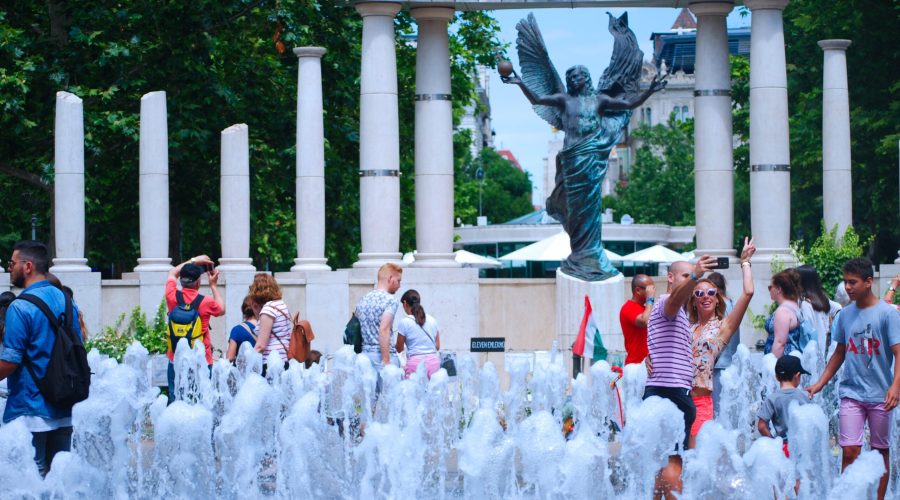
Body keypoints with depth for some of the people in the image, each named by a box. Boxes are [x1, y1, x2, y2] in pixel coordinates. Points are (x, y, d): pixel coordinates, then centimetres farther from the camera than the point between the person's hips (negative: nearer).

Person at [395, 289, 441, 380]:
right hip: (434, 361, 4)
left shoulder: (404, 322, -4)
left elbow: (399, 349, 3)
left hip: (415, 362, -4)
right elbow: (437, 346, 14)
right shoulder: (432, 320, 9)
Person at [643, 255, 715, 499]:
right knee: (674, 459, -12)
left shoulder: (678, 314, 27)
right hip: (671, 390, -10)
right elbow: (676, 296, -30)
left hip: (658, 391, 10)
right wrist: (694, 276, -49)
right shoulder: (665, 303, -7)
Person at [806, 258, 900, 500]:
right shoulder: (845, 314, 8)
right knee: (849, 451, -6)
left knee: (881, 452, 6)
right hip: (851, 393, 3)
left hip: (879, 396, -3)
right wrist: (819, 384, 13)